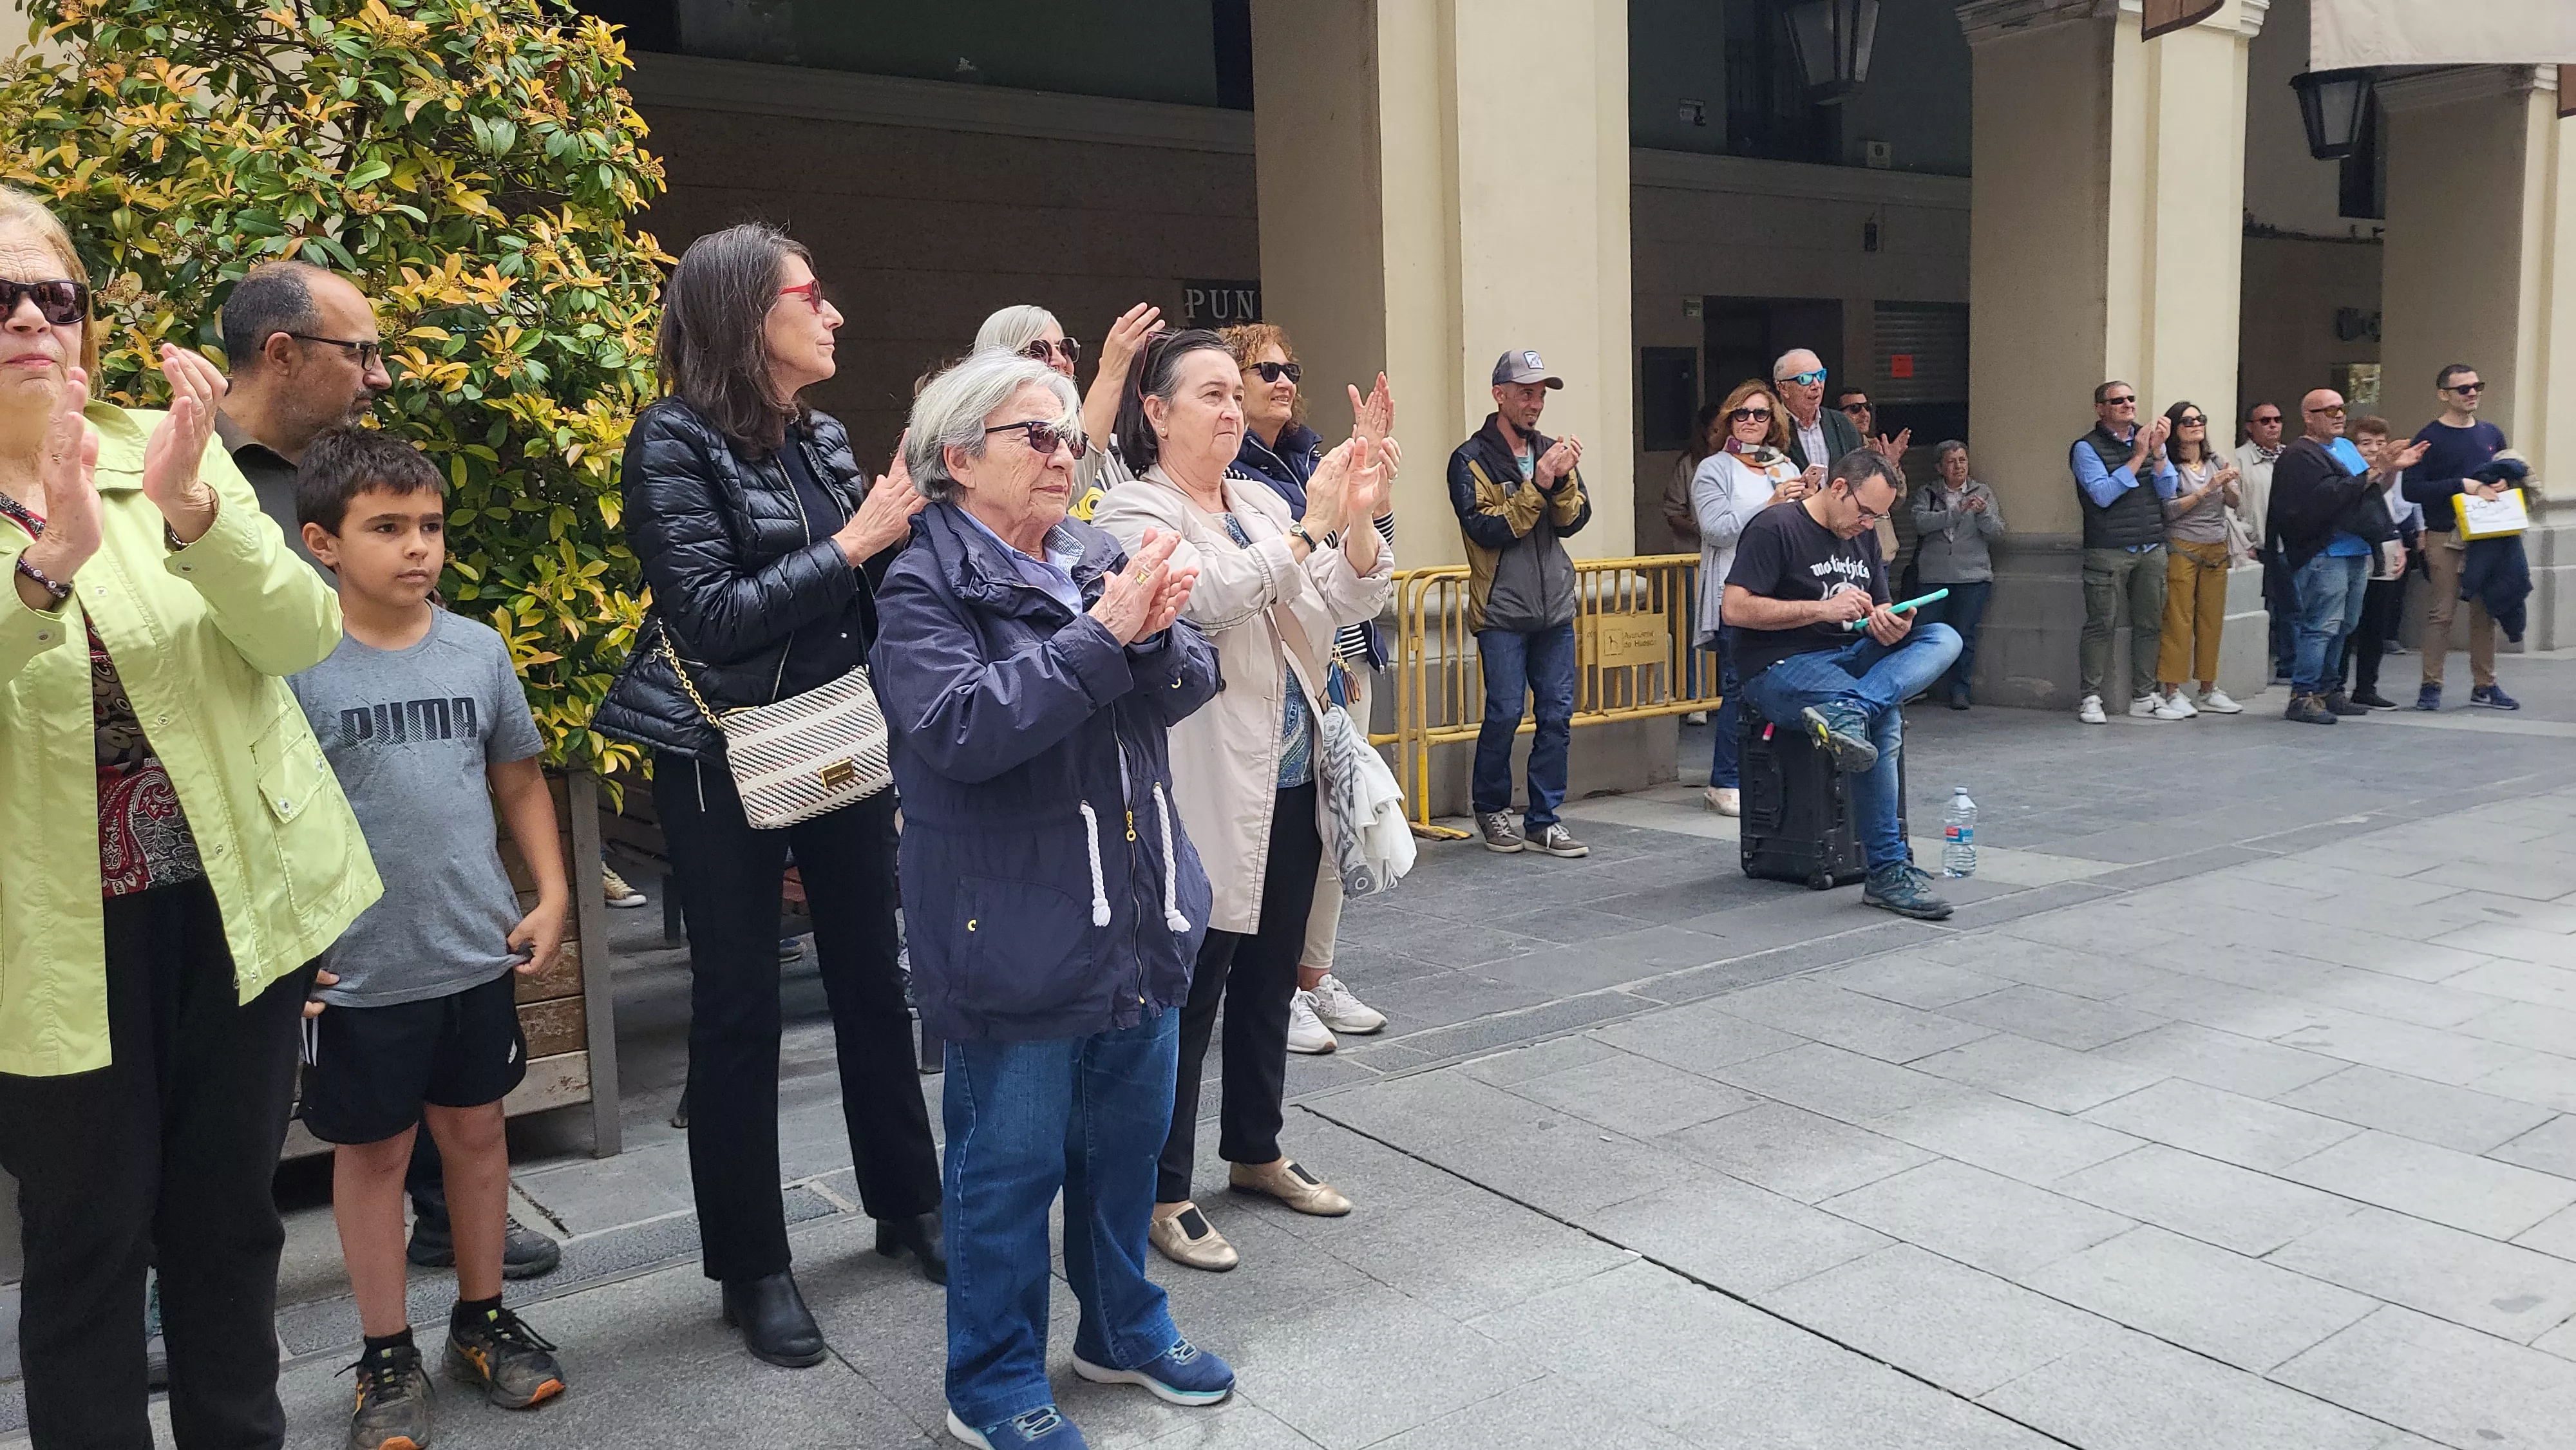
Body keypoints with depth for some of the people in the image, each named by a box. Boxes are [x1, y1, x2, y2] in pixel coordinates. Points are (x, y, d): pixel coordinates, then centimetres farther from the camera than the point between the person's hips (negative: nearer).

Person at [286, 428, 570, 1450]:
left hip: (479, 953, 3)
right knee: (373, 1151, 11)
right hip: (359, 972, -3)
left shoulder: (477, 649, 0)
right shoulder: (294, 665, -11)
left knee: (476, 1130, 16)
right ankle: (386, 1355, 27)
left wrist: (551, 893, 4)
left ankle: (482, 1319, 34)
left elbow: (519, 778, 10)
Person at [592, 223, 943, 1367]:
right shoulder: (676, 441, -11)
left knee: (873, 979, 14)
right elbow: (709, 613, -19)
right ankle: (750, 1264, 20)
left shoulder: (823, 439, 7)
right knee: (738, 1011, 5)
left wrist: (908, 516, -5)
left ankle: (908, 1204, 31)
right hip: (726, 759, -6)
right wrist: (853, 543, -17)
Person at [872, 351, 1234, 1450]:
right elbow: (960, 725, -25)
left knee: (1128, 1138, 19)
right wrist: (1100, 637, -26)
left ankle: (1123, 1329, 40)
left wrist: (1155, 634, -19)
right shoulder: (924, 587, -10)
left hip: (1137, 922, 7)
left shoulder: (1101, 561, 9)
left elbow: (1186, 689, 3)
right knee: (1010, 1162, 6)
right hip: (1015, 936, -6)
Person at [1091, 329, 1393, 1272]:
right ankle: (1165, 1192, 15)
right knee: (1190, 995, 2)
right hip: (1205, 797, -7)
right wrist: (1310, 529, -23)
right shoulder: (1135, 513, -8)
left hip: (1291, 784, 7)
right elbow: (1204, 602, -25)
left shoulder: (1265, 504, 10)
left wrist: (1359, 522, -12)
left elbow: (1352, 604, 5)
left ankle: (1256, 1153, 34)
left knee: (1269, 983, 18)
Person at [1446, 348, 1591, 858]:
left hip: (1555, 607, 5)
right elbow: (1486, 530, -14)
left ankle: (1544, 819, 13)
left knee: (1558, 713, 4)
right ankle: (1491, 808, 18)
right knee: (1505, 713, -3)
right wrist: (1536, 486, -19)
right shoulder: (1472, 459, -4)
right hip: (1502, 610, -5)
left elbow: (1574, 521, 2)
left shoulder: (1553, 451, 12)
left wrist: (1564, 479, -16)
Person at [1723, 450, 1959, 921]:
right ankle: (1888, 872, -23)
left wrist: (1890, 625, -7)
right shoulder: (1775, 527, -7)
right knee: (1884, 720, -30)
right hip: (1780, 667, -8)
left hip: (1851, 657, 8)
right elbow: (1736, 609, -16)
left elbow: (1880, 611, 19)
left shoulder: (1863, 536, 17)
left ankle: (1844, 712, -39)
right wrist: (1822, 608, -18)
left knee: (1944, 639, -17)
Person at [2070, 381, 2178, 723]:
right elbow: (2103, 494, -14)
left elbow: (2167, 491, 5)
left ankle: (2143, 697, 14)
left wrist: (2158, 452, -9)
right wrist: (2139, 457, -13)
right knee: (2100, 625, -6)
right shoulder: (2087, 448, -1)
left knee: (2150, 624, 6)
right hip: (2108, 551, -5)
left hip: (2152, 550, 5)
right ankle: (2090, 698, -1)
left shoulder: (2148, 438, 13)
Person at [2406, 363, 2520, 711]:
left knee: (2486, 610, 8)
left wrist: (2501, 486, -1)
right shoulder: (2429, 438, -5)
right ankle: (2431, 686, 2)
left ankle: (2484, 685, 16)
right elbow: (2412, 490, -12)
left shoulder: (2492, 434, 13)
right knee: (2441, 612, -5)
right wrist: (2464, 486, -19)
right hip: (2444, 537, -5)